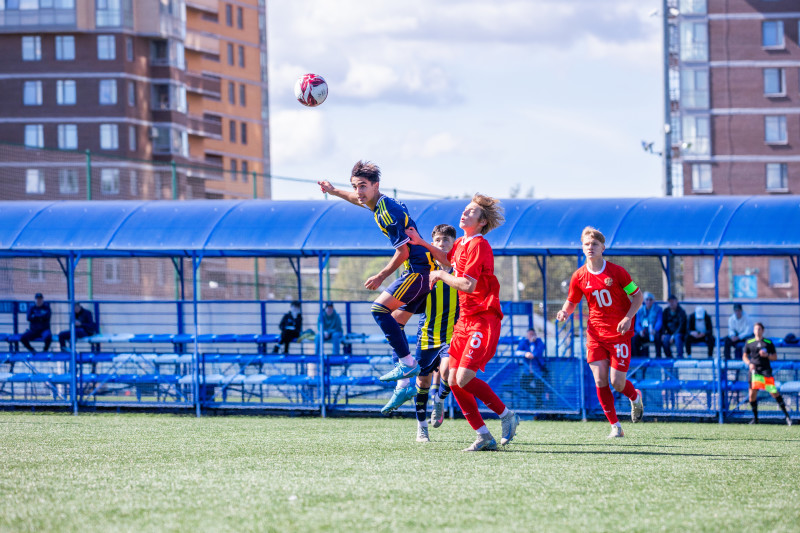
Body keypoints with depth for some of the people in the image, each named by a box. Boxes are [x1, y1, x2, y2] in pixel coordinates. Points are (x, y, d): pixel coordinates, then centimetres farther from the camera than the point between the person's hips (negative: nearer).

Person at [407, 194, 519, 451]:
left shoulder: (478, 245, -13)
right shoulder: (461, 243, 14)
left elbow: (468, 284, -24)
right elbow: (447, 260, 39)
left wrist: (440, 275, -9)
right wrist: (422, 243, 29)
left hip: (484, 320, -9)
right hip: (465, 319, 9)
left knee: (464, 378, -19)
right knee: (454, 381, 2)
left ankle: (506, 416, -1)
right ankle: (484, 436, 6)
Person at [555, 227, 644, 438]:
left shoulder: (617, 272, -7)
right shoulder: (579, 276, 0)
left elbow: (637, 296, 0)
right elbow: (571, 302, 13)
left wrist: (628, 318, -15)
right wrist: (565, 312, -11)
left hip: (619, 333, -3)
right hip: (595, 333, 3)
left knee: (617, 382, -8)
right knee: (600, 380, -9)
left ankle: (635, 397, 29)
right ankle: (615, 426, 4)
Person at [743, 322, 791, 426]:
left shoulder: (768, 343, 4)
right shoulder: (749, 343, 10)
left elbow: (775, 357, 7)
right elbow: (744, 356, 15)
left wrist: (767, 355, -13)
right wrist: (749, 363, -5)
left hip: (766, 371, -2)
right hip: (754, 370, 2)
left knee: (774, 393, -9)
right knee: (752, 393, -3)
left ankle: (787, 415, -3)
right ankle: (755, 418, 11)